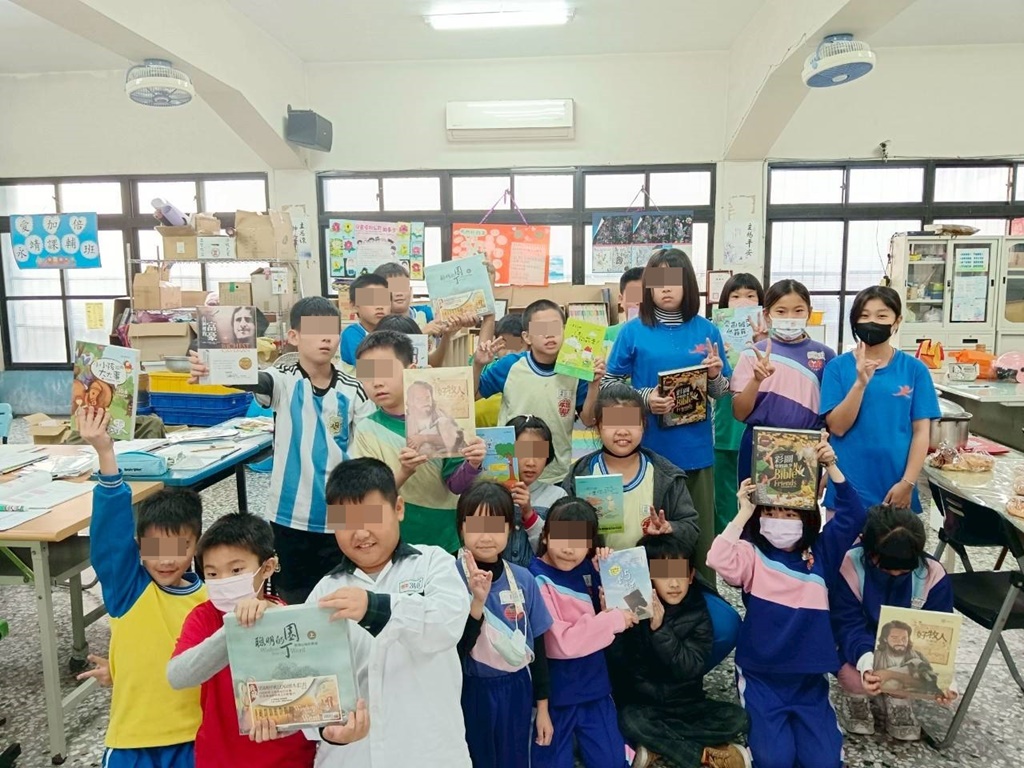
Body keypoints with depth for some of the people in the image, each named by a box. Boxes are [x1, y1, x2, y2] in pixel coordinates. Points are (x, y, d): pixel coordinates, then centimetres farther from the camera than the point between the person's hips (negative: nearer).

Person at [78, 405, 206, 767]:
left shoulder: (209, 601, -7)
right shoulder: (127, 587, -10)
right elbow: (111, 526, -24)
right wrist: (105, 453, -35)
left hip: (193, 737, 1)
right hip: (132, 736, 0)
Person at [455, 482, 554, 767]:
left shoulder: (523, 578, -7)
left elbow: (536, 644, 3)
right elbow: (455, 649, -19)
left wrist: (542, 706, 8)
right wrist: (477, 601, -31)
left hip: (517, 690, 3)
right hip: (473, 691, -2)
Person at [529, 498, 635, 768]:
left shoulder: (586, 568, -2)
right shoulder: (538, 580, -20)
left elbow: (604, 609, 5)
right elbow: (562, 642, -25)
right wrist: (614, 619, -22)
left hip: (594, 684, 5)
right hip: (556, 691, -5)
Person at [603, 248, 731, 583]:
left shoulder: (706, 330, 4)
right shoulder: (633, 332, -2)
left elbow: (722, 391, 10)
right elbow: (609, 385, -1)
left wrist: (715, 374, -12)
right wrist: (644, 398, -16)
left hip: (696, 450, 2)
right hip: (649, 450, -1)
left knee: (699, 531, 11)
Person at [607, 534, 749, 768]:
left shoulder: (698, 614, -7)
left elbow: (690, 668, -19)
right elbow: (615, 660, -22)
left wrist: (660, 629, -32)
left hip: (686, 705, 2)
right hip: (641, 705, -2)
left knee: (737, 718, -20)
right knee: (629, 720, -33)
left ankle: (657, 748, -14)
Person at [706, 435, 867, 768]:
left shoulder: (820, 554, 3)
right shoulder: (753, 556, -6)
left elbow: (853, 516, -8)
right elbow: (718, 559, -27)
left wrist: (831, 467, -18)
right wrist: (744, 513, -25)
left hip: (809, 678, 3)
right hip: (761, 676, -2)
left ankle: (797, 724, 23)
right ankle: (759, 723, 16)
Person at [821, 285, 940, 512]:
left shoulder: (915, 369, 0)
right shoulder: (838, 367, -2)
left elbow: (921, 431, -1)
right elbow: (837, 427, -9)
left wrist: (907, 483, -9)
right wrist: (861, 383, -20)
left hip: (896, 486, 1)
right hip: (847, 487, 0)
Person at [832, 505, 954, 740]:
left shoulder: (933, 574, -17)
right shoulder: (849, 565, -26)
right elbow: (848, 625, -25)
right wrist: (865, 659, -46)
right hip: (861, 651, -3)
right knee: (856, 677, -34)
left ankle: (898, 698, 11)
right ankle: (856, 695, 9)